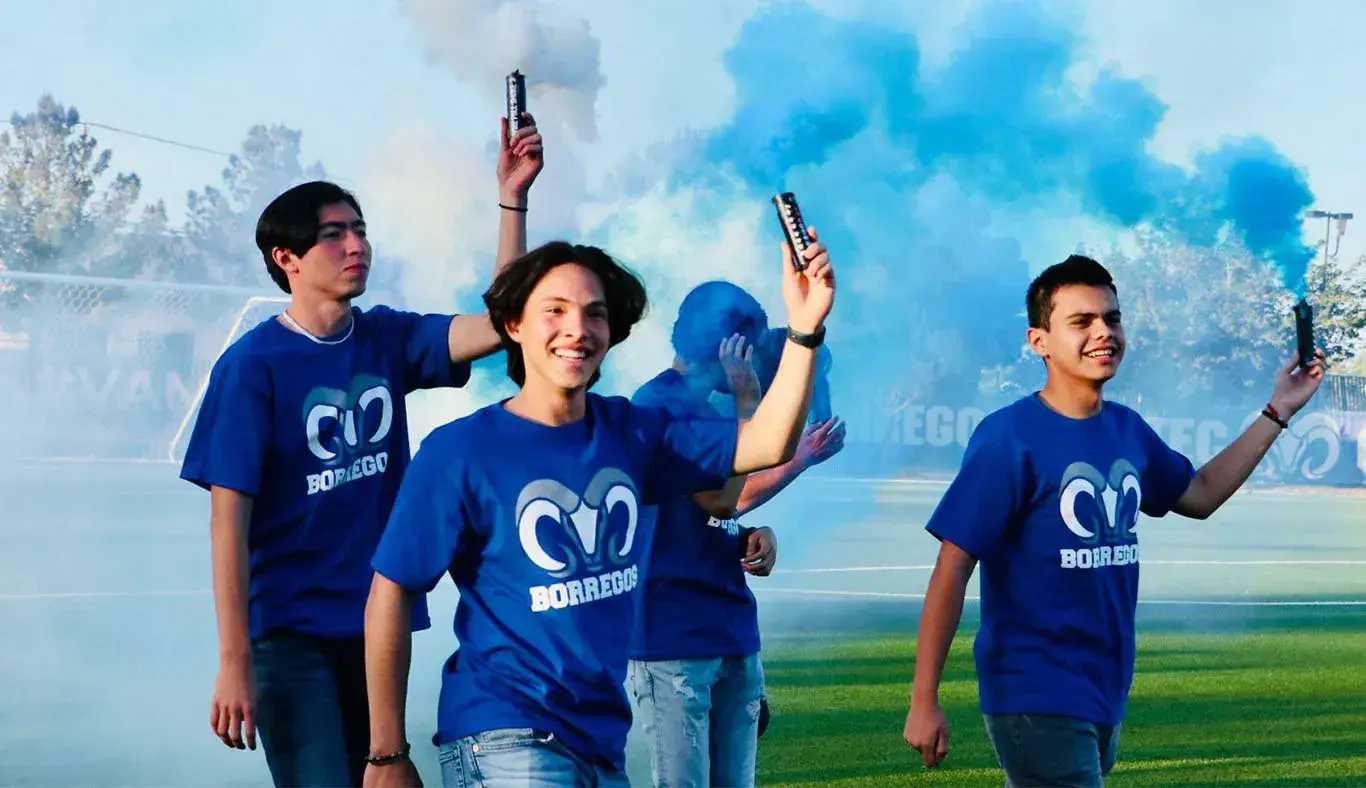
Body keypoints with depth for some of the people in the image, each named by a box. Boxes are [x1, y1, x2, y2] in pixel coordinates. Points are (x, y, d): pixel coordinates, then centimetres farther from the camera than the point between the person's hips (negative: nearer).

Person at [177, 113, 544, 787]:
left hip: (377, 626, 5)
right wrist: (234, 661, -17)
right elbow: (229, 518, -13)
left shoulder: (387, 340, 5)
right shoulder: (253, 365, -10)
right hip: (292, 632, -5)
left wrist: (512, 200, -17)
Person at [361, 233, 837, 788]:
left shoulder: (629, 432, 5)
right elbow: (391, 594, -8)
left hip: (603, 737, 6)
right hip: (504, 740, -6)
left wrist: (804, 328, -15)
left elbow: (768, 444, 0)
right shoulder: (460, 451, -10)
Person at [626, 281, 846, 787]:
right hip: (673, 635, -9)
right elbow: (720, 497, -19)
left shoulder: (707, 411, 17)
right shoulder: (659, 404, -11)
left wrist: (799, 459, 8)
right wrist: (747, 403, -12)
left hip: (733, 635, 9)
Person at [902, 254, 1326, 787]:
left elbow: (1200, 495, 25)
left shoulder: (1128, 430, 6)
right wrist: (923, 703, -17)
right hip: (1036, 697, -7)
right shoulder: (1007, 438, -15)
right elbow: (952, 573, -15)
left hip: (1107, 691, 7)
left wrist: (1278, 412, 20)